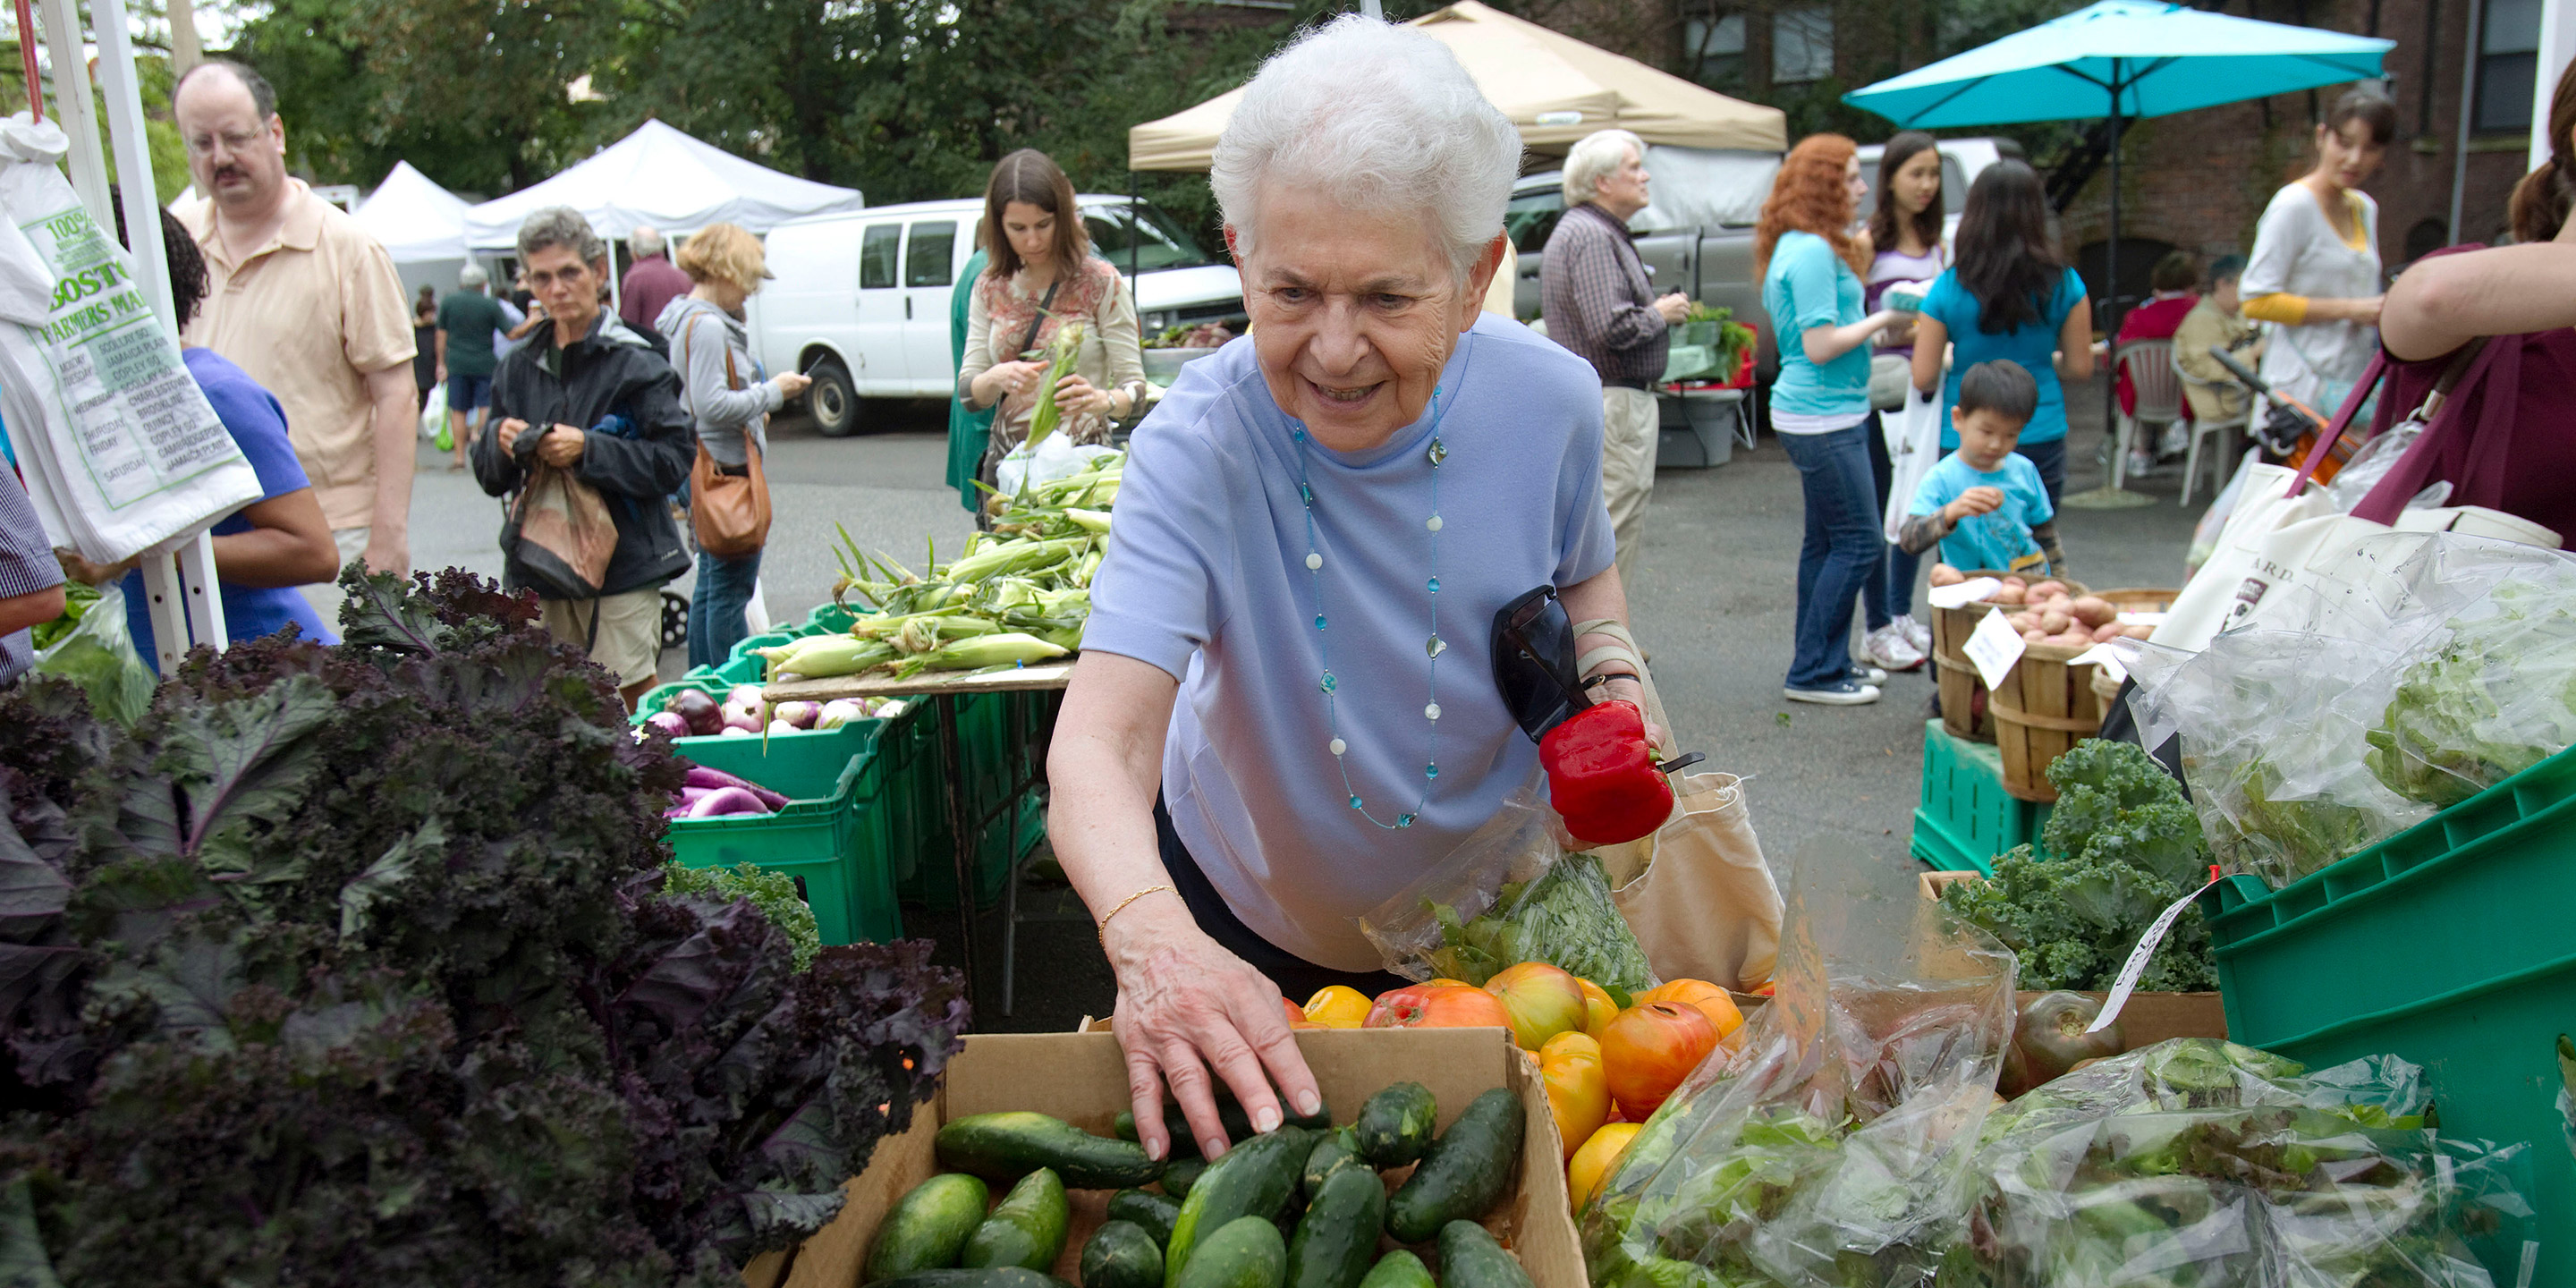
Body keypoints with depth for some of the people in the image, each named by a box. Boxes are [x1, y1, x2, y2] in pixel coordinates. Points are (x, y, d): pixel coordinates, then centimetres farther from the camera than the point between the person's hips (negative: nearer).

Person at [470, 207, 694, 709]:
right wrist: (499, 441, -8)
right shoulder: (519, 367, 11)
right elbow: (489, 477, 14)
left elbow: (675, 461, -11)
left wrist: (588, 450, -19)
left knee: (624, 701, -4)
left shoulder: (634, 363, -4)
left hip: (623, 567, -5)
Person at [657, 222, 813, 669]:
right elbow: (712, 405, -24)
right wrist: (772, 391, -14)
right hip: (727, 468, -11)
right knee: (731, 590, -6)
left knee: (710, 588, 17)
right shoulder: (707, 326, -18)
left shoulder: (685, 320, 15)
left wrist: (755, 404, 15)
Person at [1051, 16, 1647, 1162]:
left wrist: (1610, 671, -18)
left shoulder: (1549, 402, -20)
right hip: (1246, 916, -2)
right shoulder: (1198, 447, -30)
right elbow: (1097, 745, -43)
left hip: (1488, 914, 2)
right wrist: (1149, 935, -62)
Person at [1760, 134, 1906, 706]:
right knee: (1859, 543, -6)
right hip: (1824, 417, -11)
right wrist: (1883, 319, -11)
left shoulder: (1798, 248, 15)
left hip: (1822, 414, 11)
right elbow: (1820, 346, -20)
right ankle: (1814, 673, 1)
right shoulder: (1813, 252, -17)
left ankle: (1825, 662, 22)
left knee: (1826, 541, 14)